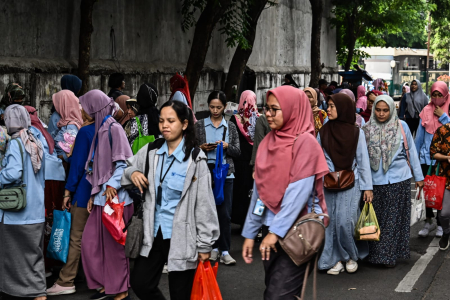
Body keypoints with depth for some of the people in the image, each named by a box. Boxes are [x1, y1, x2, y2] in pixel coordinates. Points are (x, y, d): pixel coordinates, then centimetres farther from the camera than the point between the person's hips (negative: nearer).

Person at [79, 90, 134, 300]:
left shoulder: (114, 128, -10)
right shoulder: (100, 129, 14)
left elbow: (123, 163, -16)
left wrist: (113, 184, -25)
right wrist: (94, 194, 15)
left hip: (115, 197, -8)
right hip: (101, 196, 8)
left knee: (114, 244, -1)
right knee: (90, 241, 8)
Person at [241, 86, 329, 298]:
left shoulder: (305, 142, -11)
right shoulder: (269, 141, 8)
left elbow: (299, 191, -18)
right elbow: (260, 189, 9)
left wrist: (276, 231, -20)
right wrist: (250, 233, 8)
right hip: (271, 227, 7)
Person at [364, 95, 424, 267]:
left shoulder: (401, 126, 0)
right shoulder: (367, 129, 3)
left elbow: (412, 151, 7)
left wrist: (418, 176, 8)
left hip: (399, 180, -1)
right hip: (376, 181, 1)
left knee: (394, 219, 2)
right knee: (376, 219, 4)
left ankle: (390, 255, 10)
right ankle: (374, 254, 15)